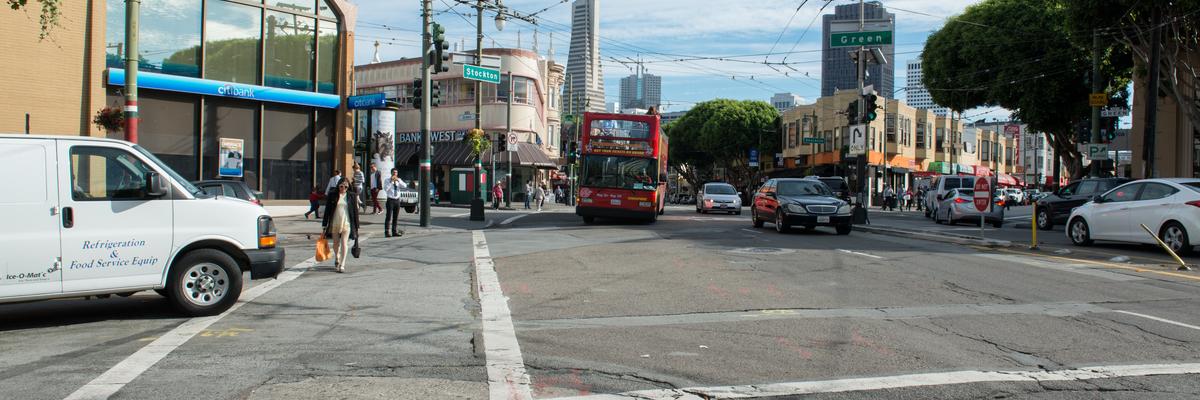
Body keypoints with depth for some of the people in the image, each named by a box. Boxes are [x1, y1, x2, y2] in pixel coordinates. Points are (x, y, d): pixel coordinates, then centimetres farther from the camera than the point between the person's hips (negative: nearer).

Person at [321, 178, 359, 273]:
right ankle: (337, 258, 43)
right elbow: (327, 210, 4)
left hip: (346, 223, -2)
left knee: (344, 244, -9)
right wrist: (325, 224, 2)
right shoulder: (332, 195, 2)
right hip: (334, 223, 2)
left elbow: (355, 211, 5)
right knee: (336, 243, 14)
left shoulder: (352, 196, 2)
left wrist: (356, 226, 4)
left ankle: (342, 265, -8)